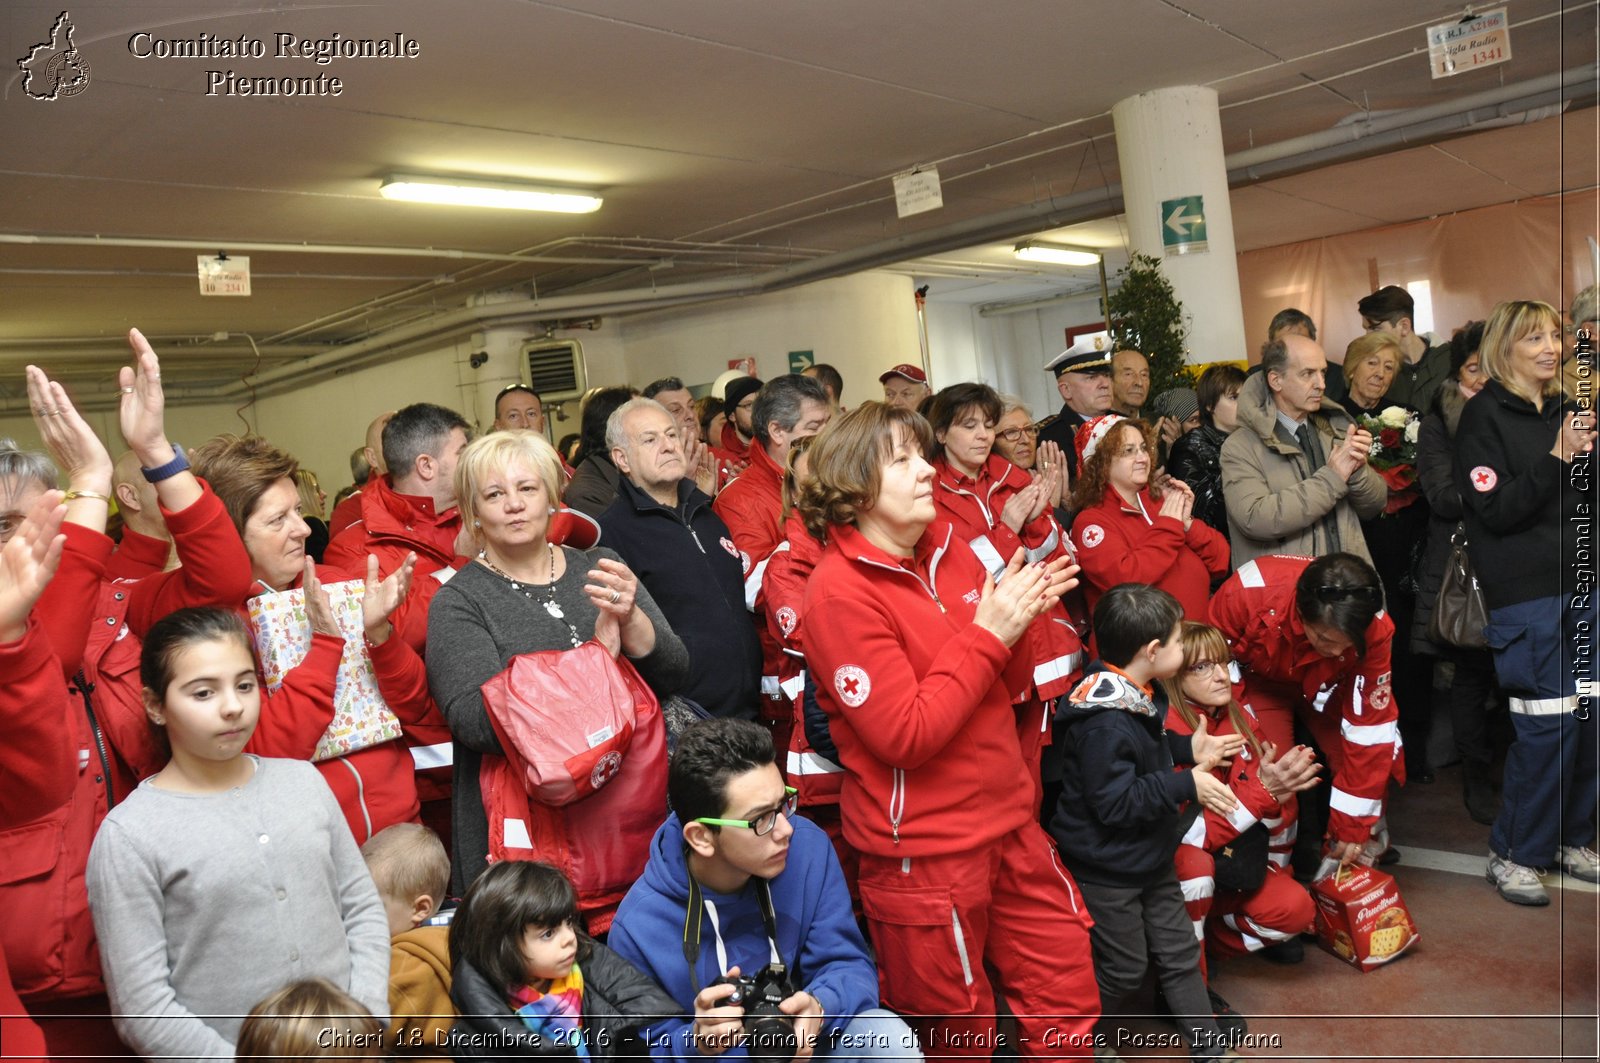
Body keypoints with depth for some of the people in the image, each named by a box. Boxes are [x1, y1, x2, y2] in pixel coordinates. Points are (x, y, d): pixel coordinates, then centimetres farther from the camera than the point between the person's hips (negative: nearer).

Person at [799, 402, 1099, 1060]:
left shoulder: (949, 551, 5)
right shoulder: (839, 588, -15)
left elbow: (1004, 687, 11)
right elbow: (904, 735, -21)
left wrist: (1019, 617, -9)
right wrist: (986, 633, -21)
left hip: (1009, 822, 6)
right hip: (925, 851, -6)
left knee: (1069, 1003, 15)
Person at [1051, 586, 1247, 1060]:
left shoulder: (1141, 696, -1)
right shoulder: (1105, 723, -32)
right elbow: (1115, 803, -31)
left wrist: (1189, 748, 3)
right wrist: (1186, 785, -29)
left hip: (1151, 857, 9)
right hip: (1107, 870, -9)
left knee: (1180, 951, 19)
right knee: (1124, 967, 9)